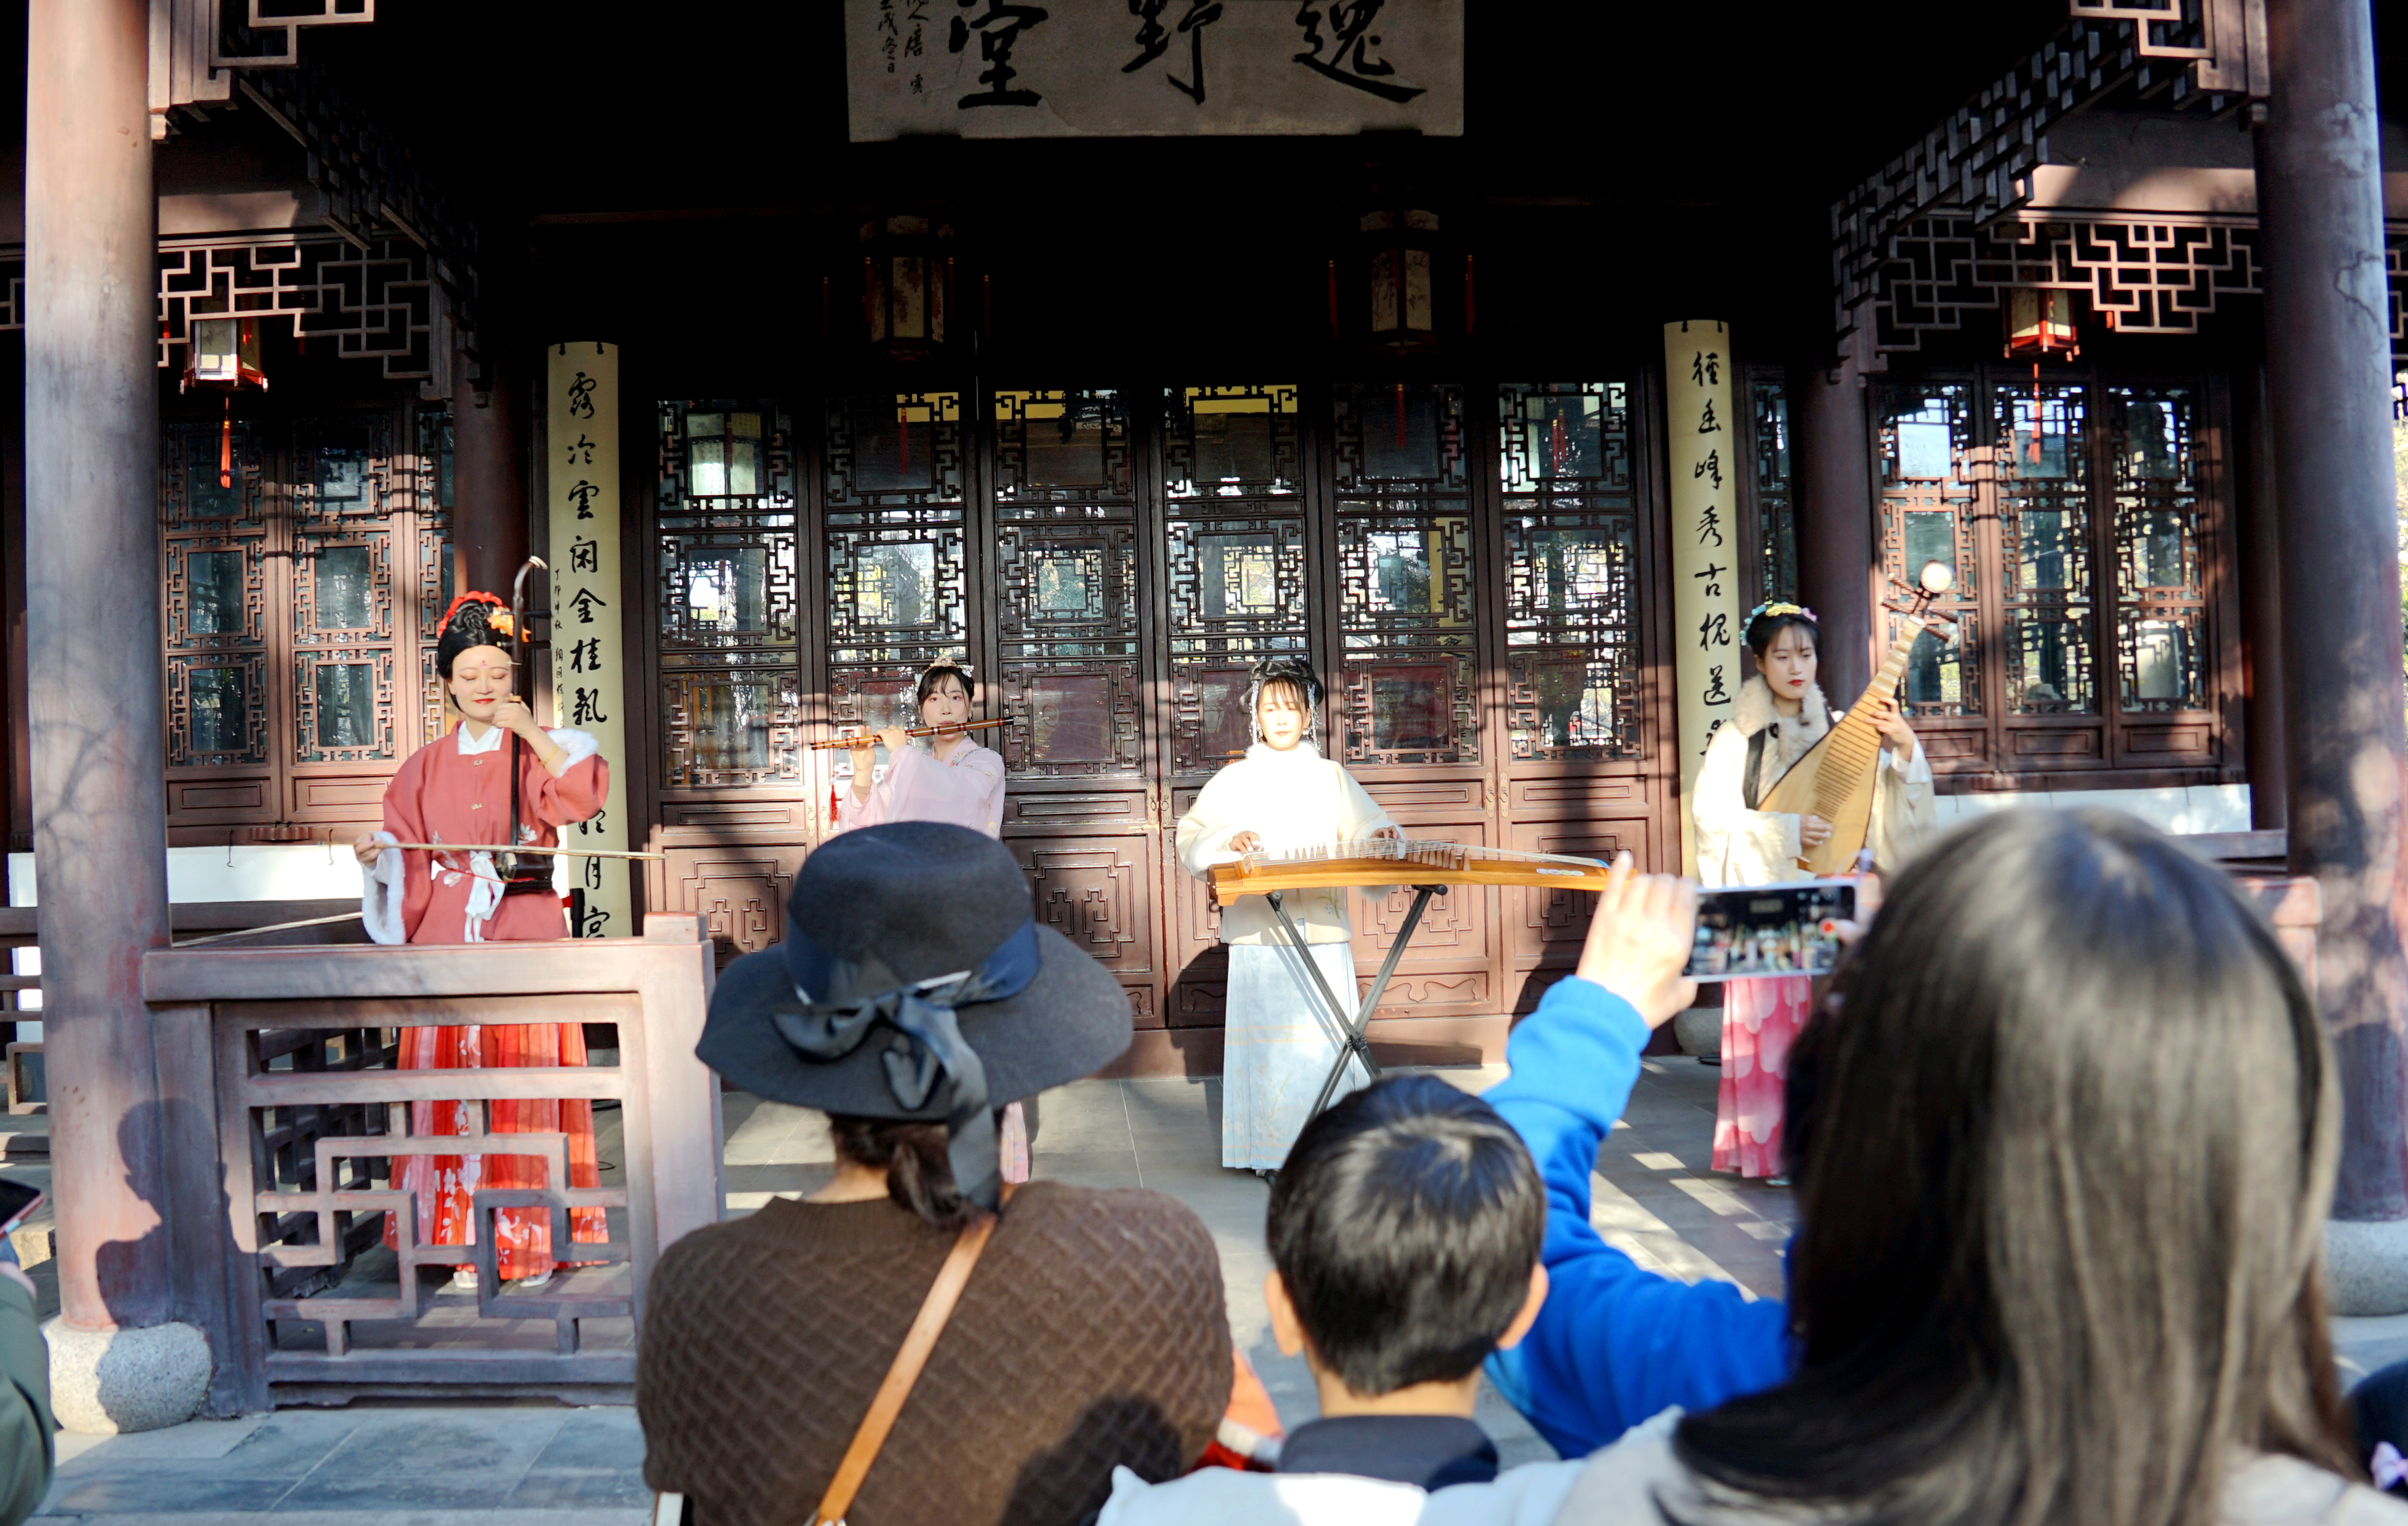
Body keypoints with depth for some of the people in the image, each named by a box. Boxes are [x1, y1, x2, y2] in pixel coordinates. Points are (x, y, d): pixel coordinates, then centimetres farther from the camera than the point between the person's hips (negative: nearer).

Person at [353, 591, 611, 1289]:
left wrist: (530, 732, -15)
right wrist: (377, 854, -7)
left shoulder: (540, 751, 6)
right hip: (449, 938, 3)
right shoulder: (426, 767, 13)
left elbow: (584, 796, -15)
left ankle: (531, 1239, 6)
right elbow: (407, 863, 13)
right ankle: (466, 1242, 9)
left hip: (526, 938, -2)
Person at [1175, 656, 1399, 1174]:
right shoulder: (1236, 779, 10)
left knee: (1325, 1033, -1)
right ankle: (1268, 1149, 5)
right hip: (1258, 933, -1)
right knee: (1266, 1035, -3)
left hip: (1323, 929, 1)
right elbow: (1191, 840, 4)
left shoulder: (1330, 776, 14)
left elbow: (1363, 826, 7)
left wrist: (1379, 836, -15)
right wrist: (1227, 842, -15)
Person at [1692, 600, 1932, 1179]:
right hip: (1766, 892, -3)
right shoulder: (1739, 736, 0)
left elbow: (1885, 795, 7)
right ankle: (1770, 1146, 3)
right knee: (1771, 1015, -4)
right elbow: (1712, 811, -9)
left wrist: (1905, 748, -11)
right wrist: (1785, 832, -17)